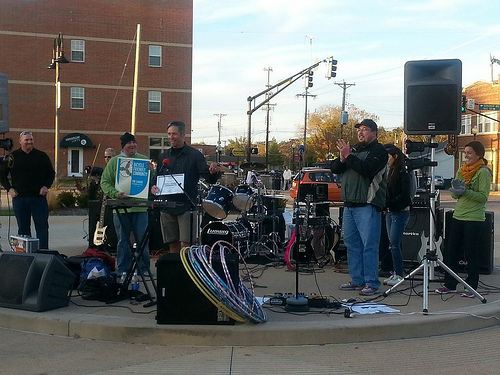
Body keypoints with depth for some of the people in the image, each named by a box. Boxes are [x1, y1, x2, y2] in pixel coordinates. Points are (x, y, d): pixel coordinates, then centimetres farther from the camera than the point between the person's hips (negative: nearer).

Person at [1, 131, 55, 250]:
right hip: (19, 198, 1)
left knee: (42, 226, -1)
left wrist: (46, 186, -2)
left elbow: (51, 173, 12)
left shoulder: (42, 156, 6)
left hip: (39, 197, 0)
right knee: (23, 228, 8)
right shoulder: (12, 157, 5)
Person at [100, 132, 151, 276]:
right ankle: (123, 269, 15)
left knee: (142, 239, 2)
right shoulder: (114, 161, 6)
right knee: (123, 240, 6)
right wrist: (116, 194, -13)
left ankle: (144, 268, 15)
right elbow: (105, 182, 3)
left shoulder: (145, 160, 9)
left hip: (140, 207, 0)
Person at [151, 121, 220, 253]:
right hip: (167, 208, 4)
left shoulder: (194, 155, 1)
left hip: (187, 207, -4)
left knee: (186, 245, -8)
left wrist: (213, 172, -28)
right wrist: (153, 187, -3)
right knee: (173, 245, 9)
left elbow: (209, 178, -5)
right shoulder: (163, 157, 13)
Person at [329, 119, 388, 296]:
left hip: (367, 206, -8)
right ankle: (357, 280, 18)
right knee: (352, 244, 11)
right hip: (349, 205, 8)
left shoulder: (378, 151, -2)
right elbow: (334, 168, 14)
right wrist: (342, 158, -6)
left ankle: (372, 283, -5)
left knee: (369, 245, -8)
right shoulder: (354, 150, 20)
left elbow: (367, 169, -19)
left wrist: (348, 156, -16)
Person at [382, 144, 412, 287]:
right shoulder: (391, 172, 14)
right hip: (390, 212, 8)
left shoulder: (403, 173, -11)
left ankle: (399, 275, -3)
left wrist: (389, 203, -18)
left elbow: (405, 195, -16)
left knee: (394, 244, -9)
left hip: (400, 212, -8)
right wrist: (385, 206, 0)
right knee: (392, 244, 10)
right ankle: (396, 273, 17)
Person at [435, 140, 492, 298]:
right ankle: (450, 285, 14)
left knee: (471, 255, 0)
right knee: (451, 253, 6)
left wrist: (465, 191, -24)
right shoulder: (461, 171, 13)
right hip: (458, 217, 6)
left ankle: (471, 287, 10)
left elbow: (483, 197, -14)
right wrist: (456, 188, -7)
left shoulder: (483, 172, -7)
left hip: (474, 220, -6)